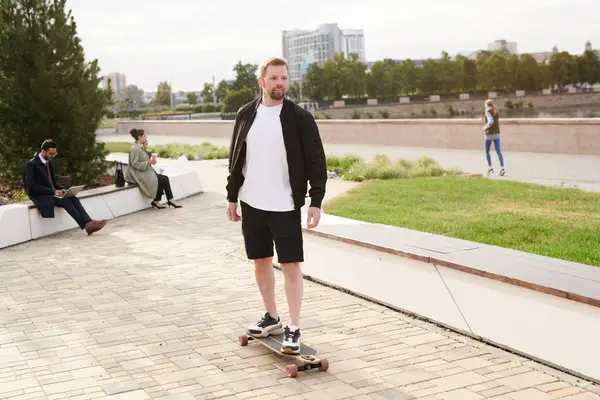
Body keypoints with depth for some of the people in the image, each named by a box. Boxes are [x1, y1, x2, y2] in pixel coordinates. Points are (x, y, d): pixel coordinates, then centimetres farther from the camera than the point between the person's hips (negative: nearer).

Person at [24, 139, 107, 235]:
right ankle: (86, 225, -33)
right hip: (40, 196, -7)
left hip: (51, 193, 7)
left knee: (73, 198, -20)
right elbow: (32, 186, -18)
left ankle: (88, 222, -34)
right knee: (65, 199, -29)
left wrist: (61, 189, -1)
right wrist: (53, 191, -22)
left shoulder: (49, 162, 12)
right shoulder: (32, 164, -12)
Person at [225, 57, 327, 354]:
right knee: (261, 262, 13)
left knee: (291, 265, -3)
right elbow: (236, 158, 11)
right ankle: (271, 318, 29)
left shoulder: (299, 117, -7)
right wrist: (232, 197, 10)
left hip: (285, 206, -4)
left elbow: (315, 161, -6)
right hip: (252, 204, 4)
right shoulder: (246, 115, 5)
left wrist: (316, 201, -11)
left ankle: (293, 329, 4)